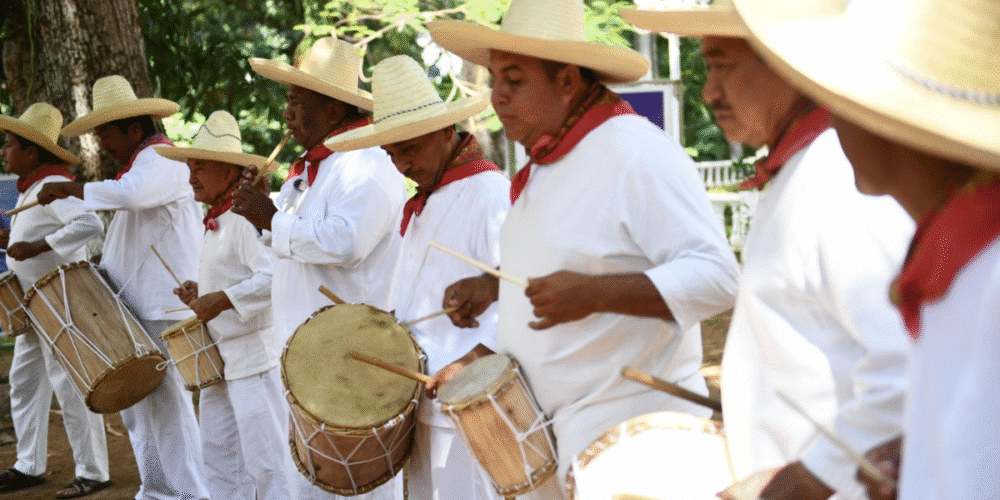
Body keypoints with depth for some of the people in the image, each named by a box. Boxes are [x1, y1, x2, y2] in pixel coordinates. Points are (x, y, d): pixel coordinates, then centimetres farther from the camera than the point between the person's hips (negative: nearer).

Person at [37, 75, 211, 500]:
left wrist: (68, 188, -23)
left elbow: (129, 194, -34)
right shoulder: (141, 163, 22)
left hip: (165, 307, -11)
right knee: (136, 400, 13)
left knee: (165, 400, -9)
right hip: (137, 306, 11)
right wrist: (98, 266, 18)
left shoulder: (160, 160, -11)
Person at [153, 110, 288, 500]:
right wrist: (200, 292, 10)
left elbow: (275, 277, -28)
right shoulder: (216, 221, 14)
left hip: (255, 358, -10)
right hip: (220, 358, 10)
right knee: (218, 456, 15)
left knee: (265, 460, -4)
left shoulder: (247, 217, -16)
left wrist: (223, 300, -29)